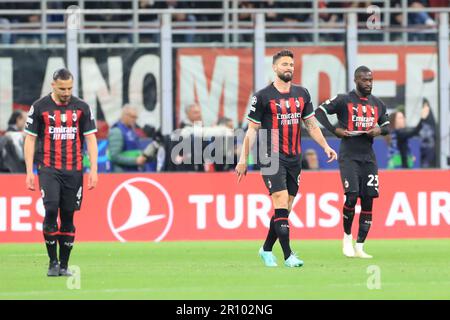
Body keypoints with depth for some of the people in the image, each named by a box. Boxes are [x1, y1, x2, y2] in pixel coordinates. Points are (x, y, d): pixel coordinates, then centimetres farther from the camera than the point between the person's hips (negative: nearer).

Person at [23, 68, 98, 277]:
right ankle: (52, 262, -4)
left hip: (74, 171, 2)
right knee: (51, 211, -16)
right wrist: (29, 171, -4)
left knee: (68, 216, 2)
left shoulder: (81, 107, 6)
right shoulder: (39, 107, 1)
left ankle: (64, 265, 11)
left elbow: (90, 139, 7)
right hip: (48, 169, -2)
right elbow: (30, 139, 3)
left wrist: (93, 170, -1)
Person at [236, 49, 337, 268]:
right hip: (271, 158, -5)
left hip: (294, 158, 6)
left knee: (285, 209, 8)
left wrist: (326, 147, 6)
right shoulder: (263, 96, -4)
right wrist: (243, 160, -4)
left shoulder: (302, 94, 11)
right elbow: (252, 129, -1)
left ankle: (266, 250, 24)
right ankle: (288, 255, -15)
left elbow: (311, 125, 18)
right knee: (281, 204, -15)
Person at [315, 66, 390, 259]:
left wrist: (380, 130, -1)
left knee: (368, 201, -1)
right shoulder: (343, 100, -3)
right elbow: (319, 112, -3)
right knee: (352, 196, -18)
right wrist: (335, 130, -12)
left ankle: (359, 248, 5)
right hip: (348, 156, -5)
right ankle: (347, 236, 7)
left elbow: (386, 125, 22)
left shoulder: (377, 104, 12)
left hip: (368, 158, 5)